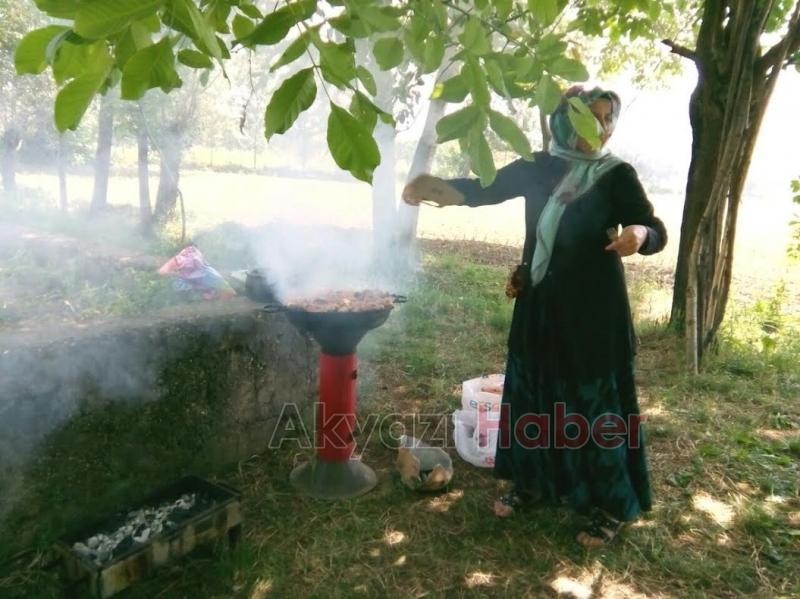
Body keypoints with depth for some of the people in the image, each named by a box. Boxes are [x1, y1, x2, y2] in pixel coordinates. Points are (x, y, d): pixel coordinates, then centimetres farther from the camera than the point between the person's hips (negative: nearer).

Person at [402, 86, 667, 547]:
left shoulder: (618, 175, -4)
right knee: (534, 396, 13)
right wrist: (434, 187, -22)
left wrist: (639, 235, -34)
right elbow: (484, 190, -3)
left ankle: (612, 507, 21)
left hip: (594, 310, -4)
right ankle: (532, 484, 33)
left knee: (596, 404, 3)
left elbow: (657, 232, -9)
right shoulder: (539, 168, 5)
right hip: (540, 305, 4)